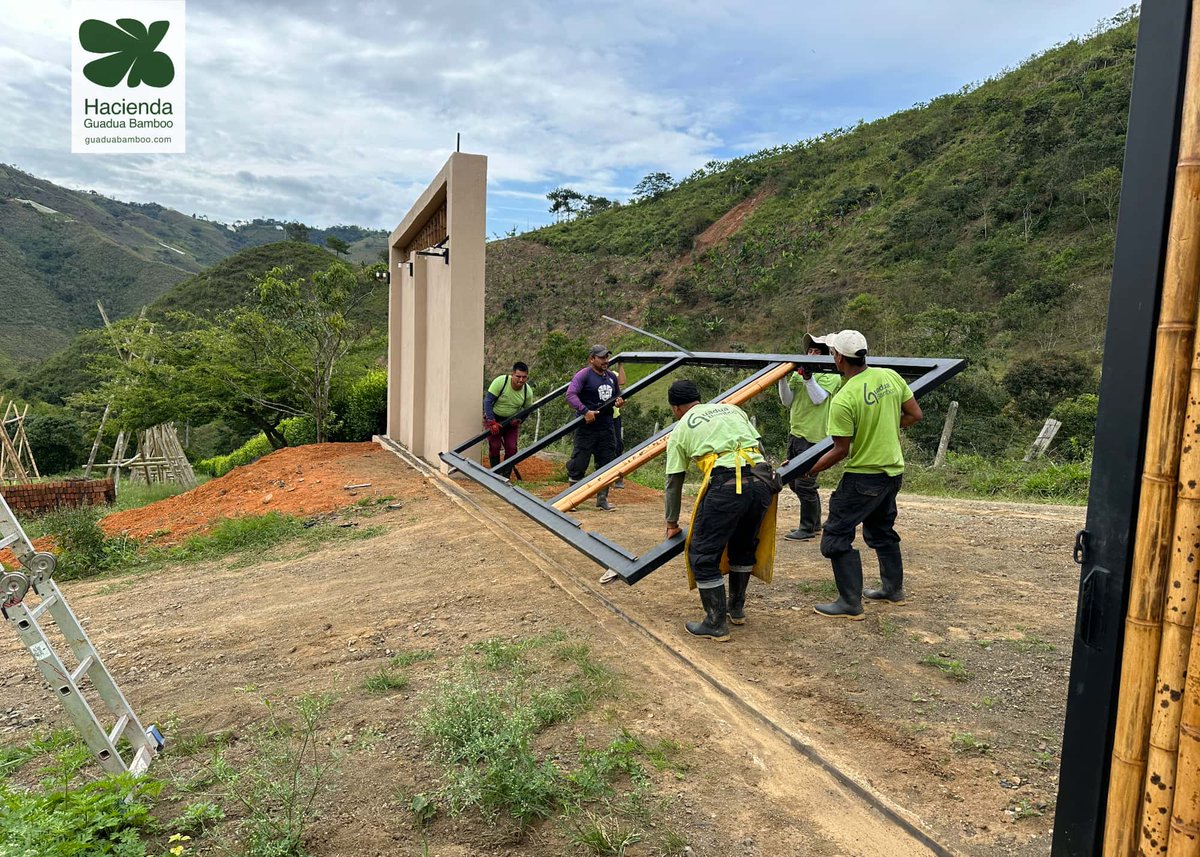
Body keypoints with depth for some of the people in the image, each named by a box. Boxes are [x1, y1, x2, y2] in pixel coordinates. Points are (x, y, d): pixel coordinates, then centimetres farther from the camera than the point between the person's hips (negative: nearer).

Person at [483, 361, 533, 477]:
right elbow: (487, 401, -22)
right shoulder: (500, 381, -25)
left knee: (511, 449, -6)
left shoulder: (528, 391, -13)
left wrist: (518, 420, -17)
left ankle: (505, 477, 8)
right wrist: (492, 422, -27)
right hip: (493, 418, -3)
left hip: (511, 421, 3)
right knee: (494, 447, -10)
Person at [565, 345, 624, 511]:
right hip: (587, 427, -6)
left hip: (606, 427, 7)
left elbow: (617, 395, 27)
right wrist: (585, 411, -27)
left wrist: (619, 401, 3)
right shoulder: (584, 375, -8)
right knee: (579, 464, -2)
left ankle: (602, 499, 19)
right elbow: (570, 394, -18)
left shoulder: (611, 377, 14)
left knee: (606, 464, 8)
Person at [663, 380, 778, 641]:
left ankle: (716, 624, 14)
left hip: (726, 485, -6)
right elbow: (758, 445, 22)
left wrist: (672, 524, 31)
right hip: (762, 481, 6)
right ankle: (736, 608, 40)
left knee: (703, 556, 9)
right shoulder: (731, 408, 26)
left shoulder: (680, 430, 16)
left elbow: (673, 483, 19)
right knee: (744, 548, 26)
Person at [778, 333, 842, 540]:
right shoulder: (798, 372, 15)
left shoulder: (831, 375, -2)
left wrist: (809, 378, -24)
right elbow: (787, 401, 8)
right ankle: (815, 522, 28)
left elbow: (819, 398, -15)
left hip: (813, 436, -7)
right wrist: (782, 378, -4)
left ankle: (807, 528, 5)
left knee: (804, 483, -7)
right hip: (795, 432, 8)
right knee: (794, 481, 14)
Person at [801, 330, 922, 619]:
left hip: (864, 476, -8)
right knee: (881, 530, 26)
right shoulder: (890, 376, -2)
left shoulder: (843, 400, -23)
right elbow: (915, 414, 6)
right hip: (893, 469, 8)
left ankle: (851, 604, 3)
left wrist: (809, 470, -6)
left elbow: (841, 451, -18)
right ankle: (893, 589, 38)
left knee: (836, 537, 1)